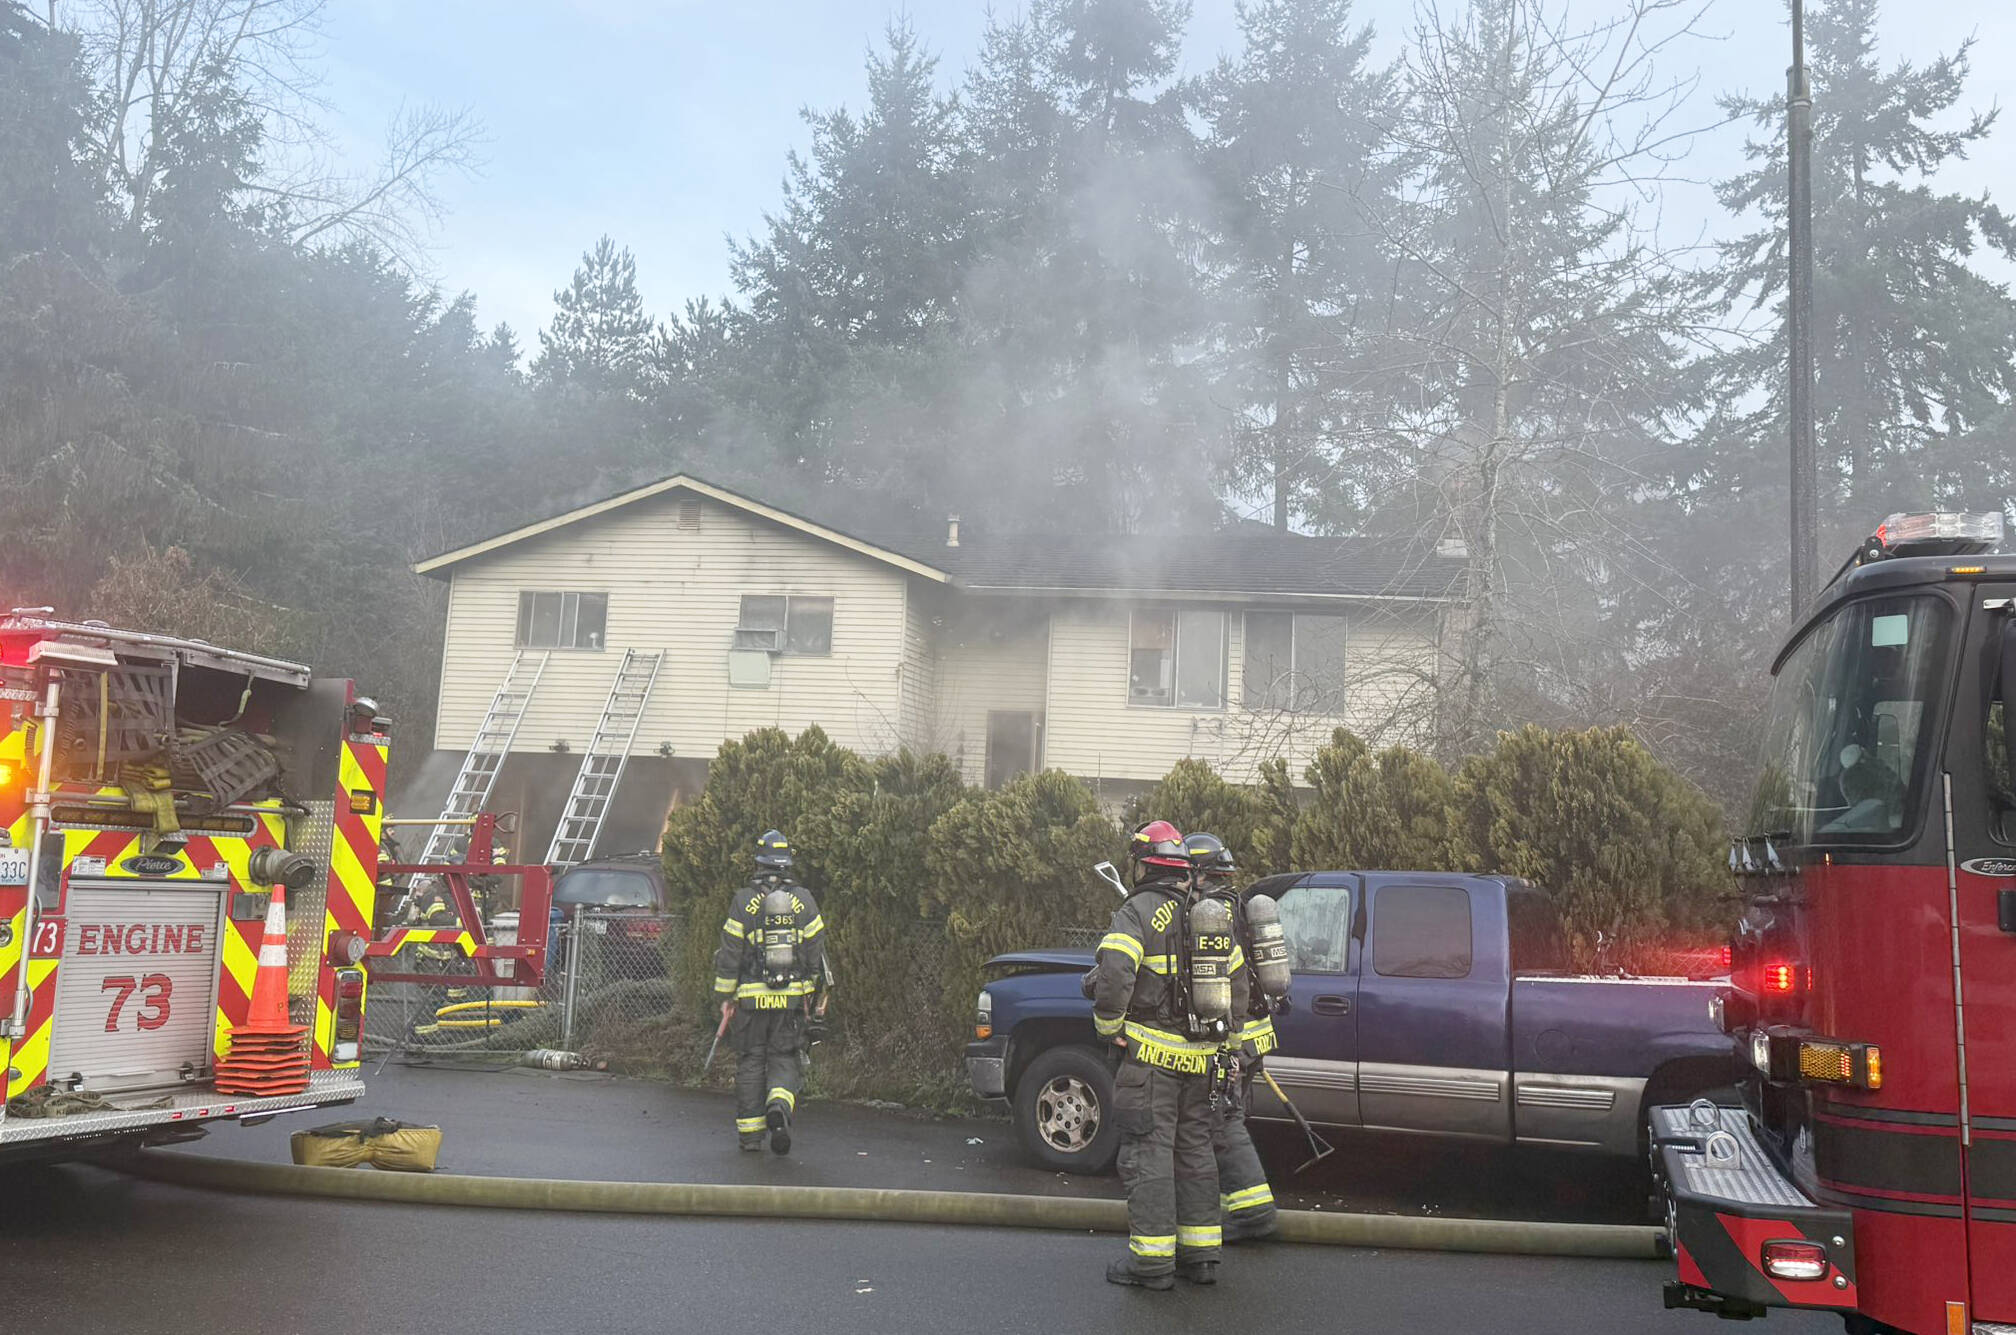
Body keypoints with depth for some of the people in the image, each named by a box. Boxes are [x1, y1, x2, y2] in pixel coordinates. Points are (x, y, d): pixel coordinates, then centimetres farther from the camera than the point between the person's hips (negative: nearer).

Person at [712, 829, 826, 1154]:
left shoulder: (743, 902, -5)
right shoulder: (804, 900, 1)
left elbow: (729, 954, -4)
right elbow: (816, 950, 5)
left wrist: (725, 996, 4)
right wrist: (810, 991, 16)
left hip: (751, 997, -1)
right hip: (792, 998, 1)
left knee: (750, 1061, 10)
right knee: (784, 1059, 9)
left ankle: (750, 1133, 14)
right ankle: (779, 1107, -19)